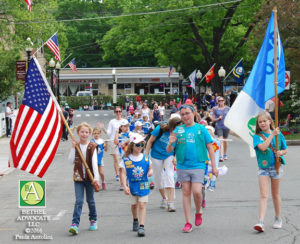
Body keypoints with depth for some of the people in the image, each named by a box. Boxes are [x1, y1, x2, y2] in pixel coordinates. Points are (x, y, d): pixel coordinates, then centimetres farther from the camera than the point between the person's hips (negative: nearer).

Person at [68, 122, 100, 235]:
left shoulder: (92, 147, -5)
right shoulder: (76, 146, 1)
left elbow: (94, 162, -13)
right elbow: (71, 161, -8)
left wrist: (96, 177, -22)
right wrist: (73, 147, -15)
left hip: (89, 177, -1)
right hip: (78, 177, 1)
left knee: (90, 200, 12)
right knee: (79, 201, -8)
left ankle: (93, 220, 32)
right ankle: (75, 224, -14)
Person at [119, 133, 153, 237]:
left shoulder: (145, 158, 0)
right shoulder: (125, 159, -6)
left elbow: (150, 168, 13)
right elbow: (123, 174, -9)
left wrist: (150, 172, -12)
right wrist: (125, 186, -18)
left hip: (143, 186, -1)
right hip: (132, 186, 1)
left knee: (142, 205, -10)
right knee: (134, 205, 17)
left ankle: (141, 226, -13)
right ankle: (135, 221, 44)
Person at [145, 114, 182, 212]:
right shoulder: (160, 129, -19)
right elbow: (150, 141, -8)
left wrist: (175, 157, -23)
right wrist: (146, 155, -8)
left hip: (169, 156, 0)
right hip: (157, 156, 0)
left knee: (169, 176, -14)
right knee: (158, 177, 8)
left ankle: (170, 203, -16)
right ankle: (164, 198, 30)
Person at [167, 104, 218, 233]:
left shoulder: (201, 129, 3)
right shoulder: (178, 130, 7)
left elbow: (210, 148, 5)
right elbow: (169, 150, 7)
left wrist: (214, 166, 2)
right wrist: (171, 143, -16)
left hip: (198, 166, -2)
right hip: (182, 166, 2)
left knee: (197, 192, -12)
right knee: (186, 192, 5)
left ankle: (198, 213, 18)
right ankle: (188, 222, 12)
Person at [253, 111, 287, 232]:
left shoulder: (278, 134, 2)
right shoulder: (257, 136, -3)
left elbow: (285, 150, 10)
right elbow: (262, 147, -21)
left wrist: (280, 152, -12)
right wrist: (272, 134, -20)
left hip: (276, 167, 1)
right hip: (263, 168, -1)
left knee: (275, 194, 13)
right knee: (264, 195, -10)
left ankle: (278, 219, 29)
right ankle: (260, 222, -17)